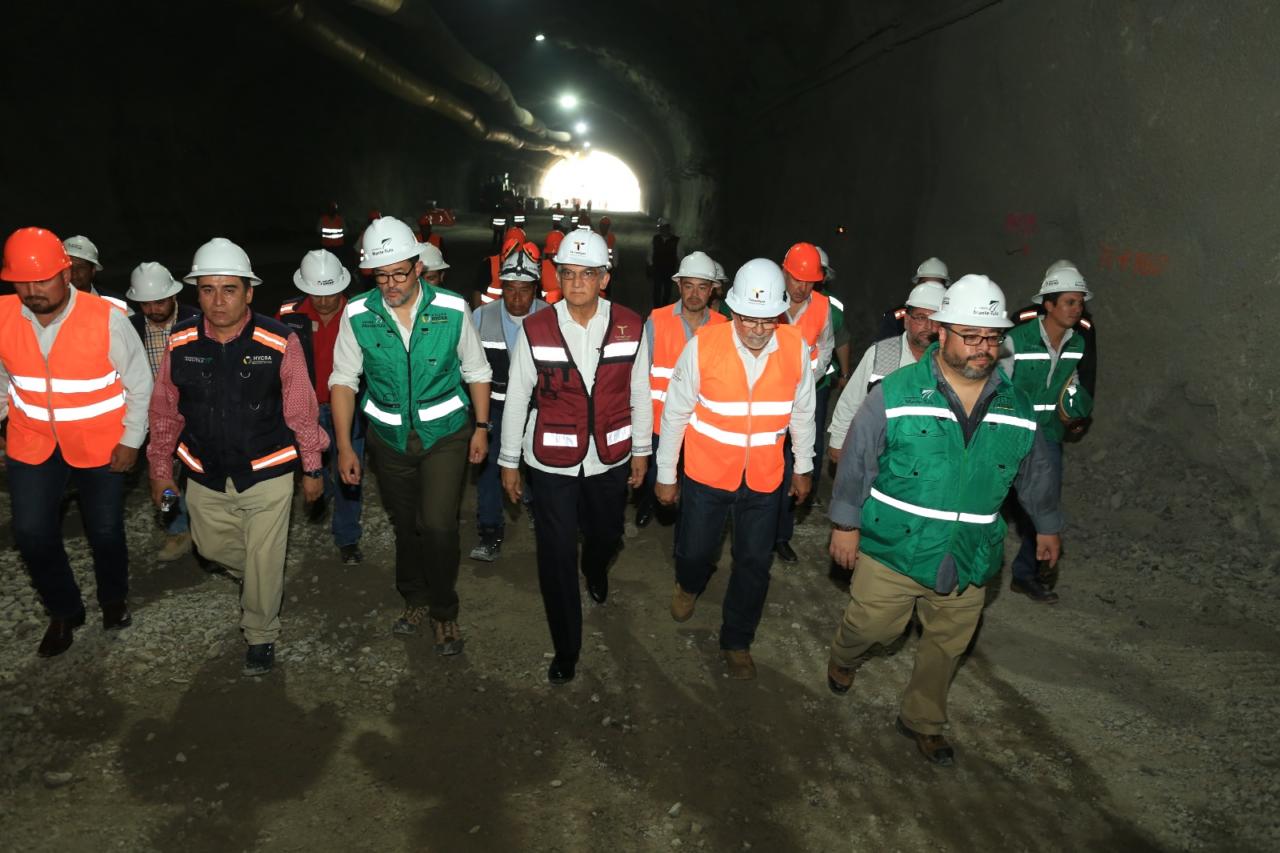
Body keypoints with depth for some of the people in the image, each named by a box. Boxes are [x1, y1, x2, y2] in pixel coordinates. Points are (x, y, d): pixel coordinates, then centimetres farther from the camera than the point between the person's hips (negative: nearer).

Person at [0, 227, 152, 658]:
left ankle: (114, 599, 40)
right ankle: (65, 611, 30)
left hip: (101, 444, -3)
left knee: (105, 530, 11)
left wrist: (131, 440, -9)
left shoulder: (105, 319, -21)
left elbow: (139, 383, -10)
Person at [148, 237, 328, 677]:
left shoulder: (279, 343, -17)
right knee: (212, 546, 21)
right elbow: (165, 412, 4)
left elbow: (301, 410, -8)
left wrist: (312, 468, -1)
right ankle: (251, 575, 54)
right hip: (206, 476, 4)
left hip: (267, 474, -3)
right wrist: (160, 470, 11)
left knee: (263, 560, 8)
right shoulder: (180, 342, -8)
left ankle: (261, 636, 30)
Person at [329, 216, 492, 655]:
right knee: (404, 524, 16)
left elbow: (476, 371, 0)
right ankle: (415, 598, 40)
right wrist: (344, 445, -5)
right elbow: (343, 380, -2)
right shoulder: (358, 314, -10)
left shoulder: (452, 309, -13)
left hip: (446, 433, -2)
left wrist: (481, 427, 0)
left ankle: (443, 611, 13)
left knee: (438, 524, -11)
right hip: (389, 437, 2)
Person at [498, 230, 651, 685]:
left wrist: (641, 450, 9)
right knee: (556, 555, 3)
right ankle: (566, 648, 23)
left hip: (611, 458, 2)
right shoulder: (535, 330, -12)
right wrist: (509, 461, 2)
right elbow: (516, 398, -3)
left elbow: (639, 392, 3)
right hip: (552, 461, -2)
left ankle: (595, 571, 62)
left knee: (606, 534, 23)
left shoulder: (630, 327, -7)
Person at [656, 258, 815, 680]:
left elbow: (801, 412, 5)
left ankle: (737, 641, 34)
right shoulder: (703, 344, -19)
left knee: (754, 564, 11)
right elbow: (675, 413, -8)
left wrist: (802, 467, 13)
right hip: (706, 473, -1)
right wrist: (666, 474, -1)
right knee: (694, 550, 14)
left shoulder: (796, 348, -12)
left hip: (765, 479, 2)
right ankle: (689, 585, 52)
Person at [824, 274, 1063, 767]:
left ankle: (922, 721, 41)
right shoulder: (895, 393, -15)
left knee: (947, 645, 17)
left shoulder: (1016, 408, -2)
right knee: (872, 626, 11)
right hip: (894, 549, -3)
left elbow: (1036, 473, 14)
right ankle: (843, 657, 48)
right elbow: (857, 460, -8)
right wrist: (845, 523, -5)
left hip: (969, 560, 4)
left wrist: (1047, 525, 25)